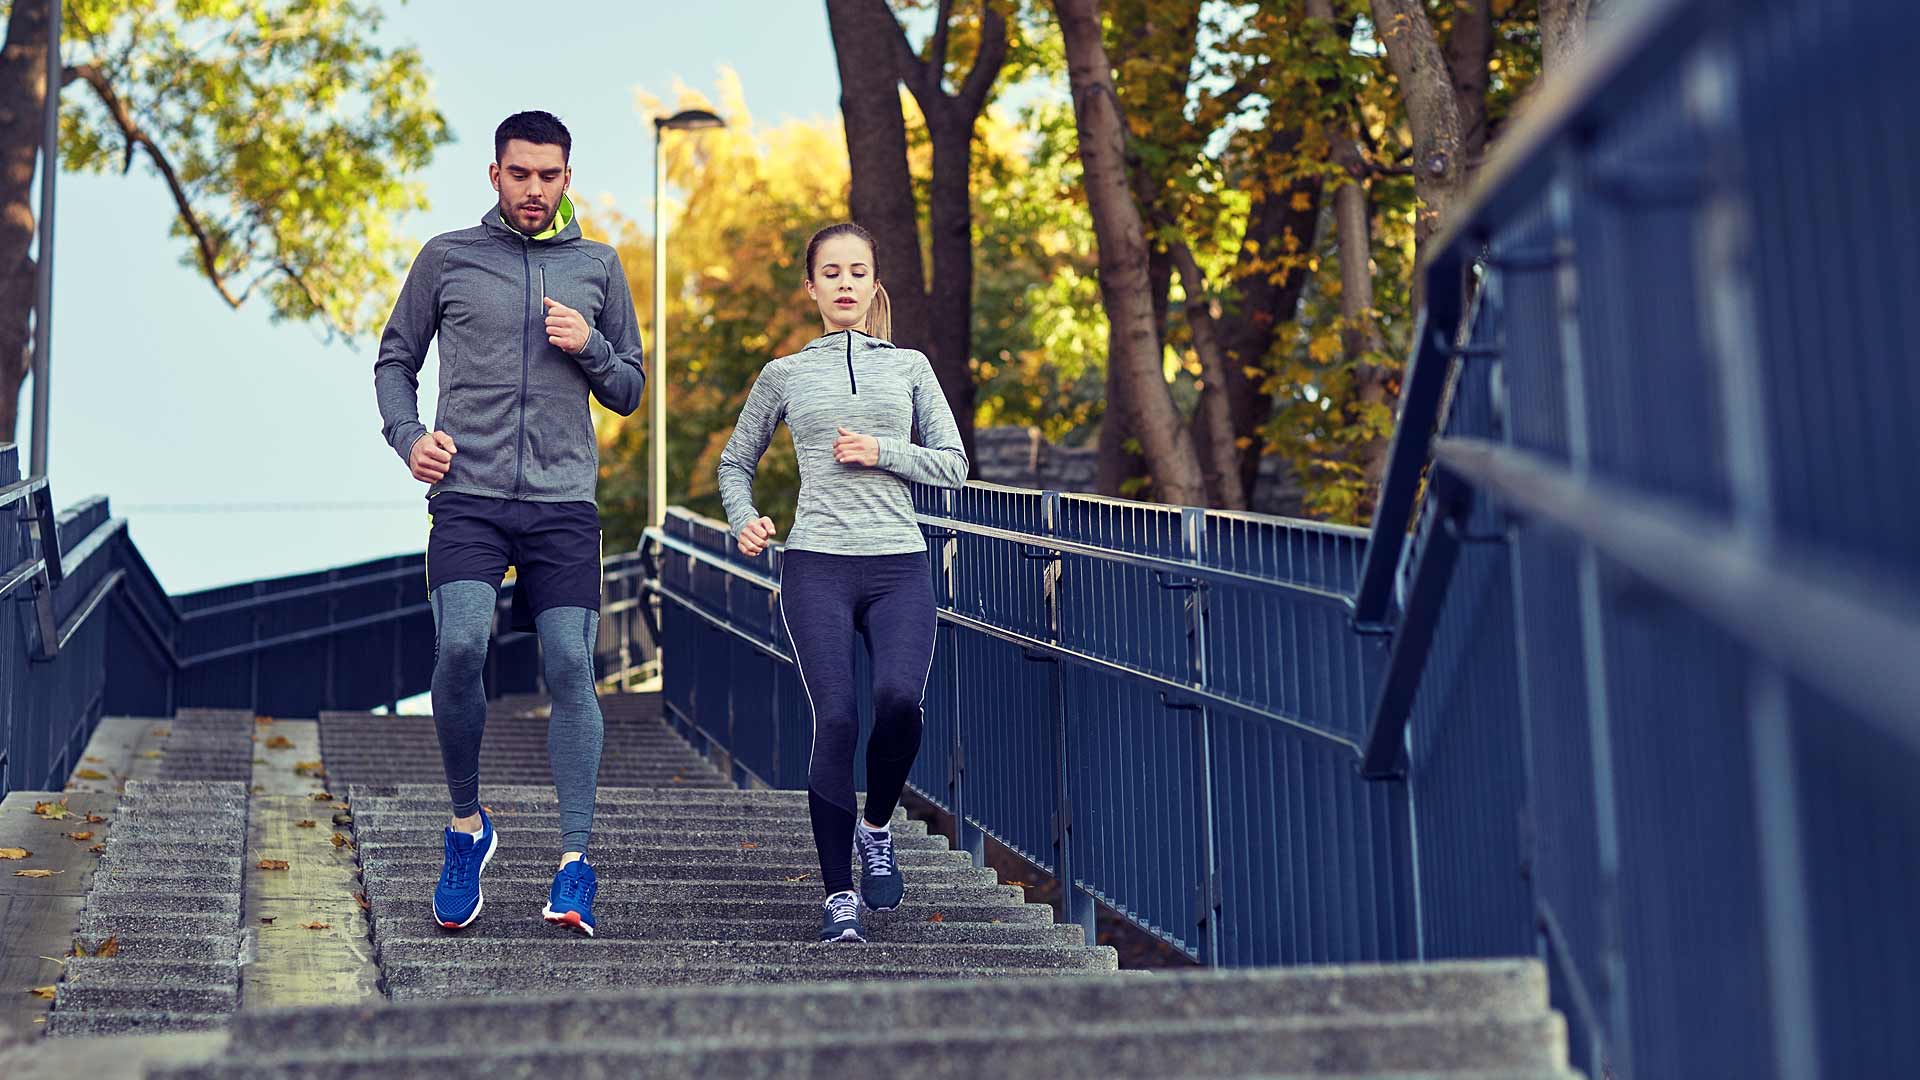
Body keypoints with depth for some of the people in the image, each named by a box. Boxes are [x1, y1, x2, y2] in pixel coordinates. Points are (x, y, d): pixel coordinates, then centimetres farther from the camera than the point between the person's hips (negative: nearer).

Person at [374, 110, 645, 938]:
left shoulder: (598, 267, 13)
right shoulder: (447, 257, 10)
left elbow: (629, 392, 17)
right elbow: (394, 359, 17)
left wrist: (590, 348, -3)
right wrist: (407, 434, -1)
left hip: (565, 503, 1)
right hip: (469, 497, -1)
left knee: (570, 669, -5)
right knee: (461, 647, -20)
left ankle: (576, 861, 2)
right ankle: (466, 824, 2)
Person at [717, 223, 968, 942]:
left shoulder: (910, 367, 14)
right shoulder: (785, 375, 13)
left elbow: (954, 465, 11)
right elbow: (735, 462, 23)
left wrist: (882, 452, -4)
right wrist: (744, 521, 4)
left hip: (900, 565, 1)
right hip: (818, 566, 0)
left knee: (900, 698, -23)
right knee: (835, 719, -12)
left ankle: (877, 829, 7)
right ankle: (839, 894, 1)